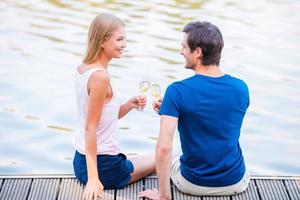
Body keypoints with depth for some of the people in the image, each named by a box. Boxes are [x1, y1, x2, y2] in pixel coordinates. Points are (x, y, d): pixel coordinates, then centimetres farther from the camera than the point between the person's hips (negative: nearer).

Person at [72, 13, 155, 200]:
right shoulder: (100, 76, -23)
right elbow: (90, 128, -24)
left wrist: (130, 105, -4)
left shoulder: (82, 68, 4)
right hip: (104, 166, -8)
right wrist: (93, 178, -23)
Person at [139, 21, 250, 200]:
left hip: (193, 184, -2)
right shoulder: (241, 88, -7)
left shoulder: (177, 91, -20)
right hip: (236, 183, 3)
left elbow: (164, 147, -26)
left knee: (171, 161, 33)